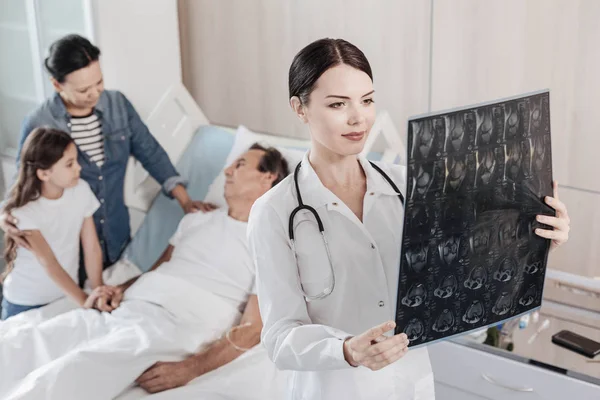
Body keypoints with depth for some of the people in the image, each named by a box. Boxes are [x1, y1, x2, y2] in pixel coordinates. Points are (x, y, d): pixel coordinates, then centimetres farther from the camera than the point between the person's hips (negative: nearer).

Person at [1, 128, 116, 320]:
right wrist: (84, 300, -38)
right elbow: (48, 262, -30)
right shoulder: (24, 211, -23)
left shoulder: (81, 191, -12)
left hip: (66, 296, 3)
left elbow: (92, 247, -10)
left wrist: (98, 292, -19)